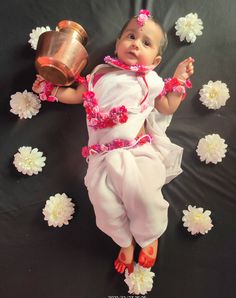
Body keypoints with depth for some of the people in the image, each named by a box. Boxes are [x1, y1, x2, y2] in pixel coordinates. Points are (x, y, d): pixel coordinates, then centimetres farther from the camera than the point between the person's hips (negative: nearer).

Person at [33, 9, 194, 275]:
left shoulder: (150, 81, 13)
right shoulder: (101, 73, 19)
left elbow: (168, 108, 11)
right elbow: (78, 95, 26)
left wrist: (179, 80, 9)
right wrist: (50, 90, 18)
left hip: (138, 150, -2)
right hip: (103, 154, 2)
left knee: (142, 194, -21)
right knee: (104, 201, -13)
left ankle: (150, 237, 16)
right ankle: (125, 242, 19)